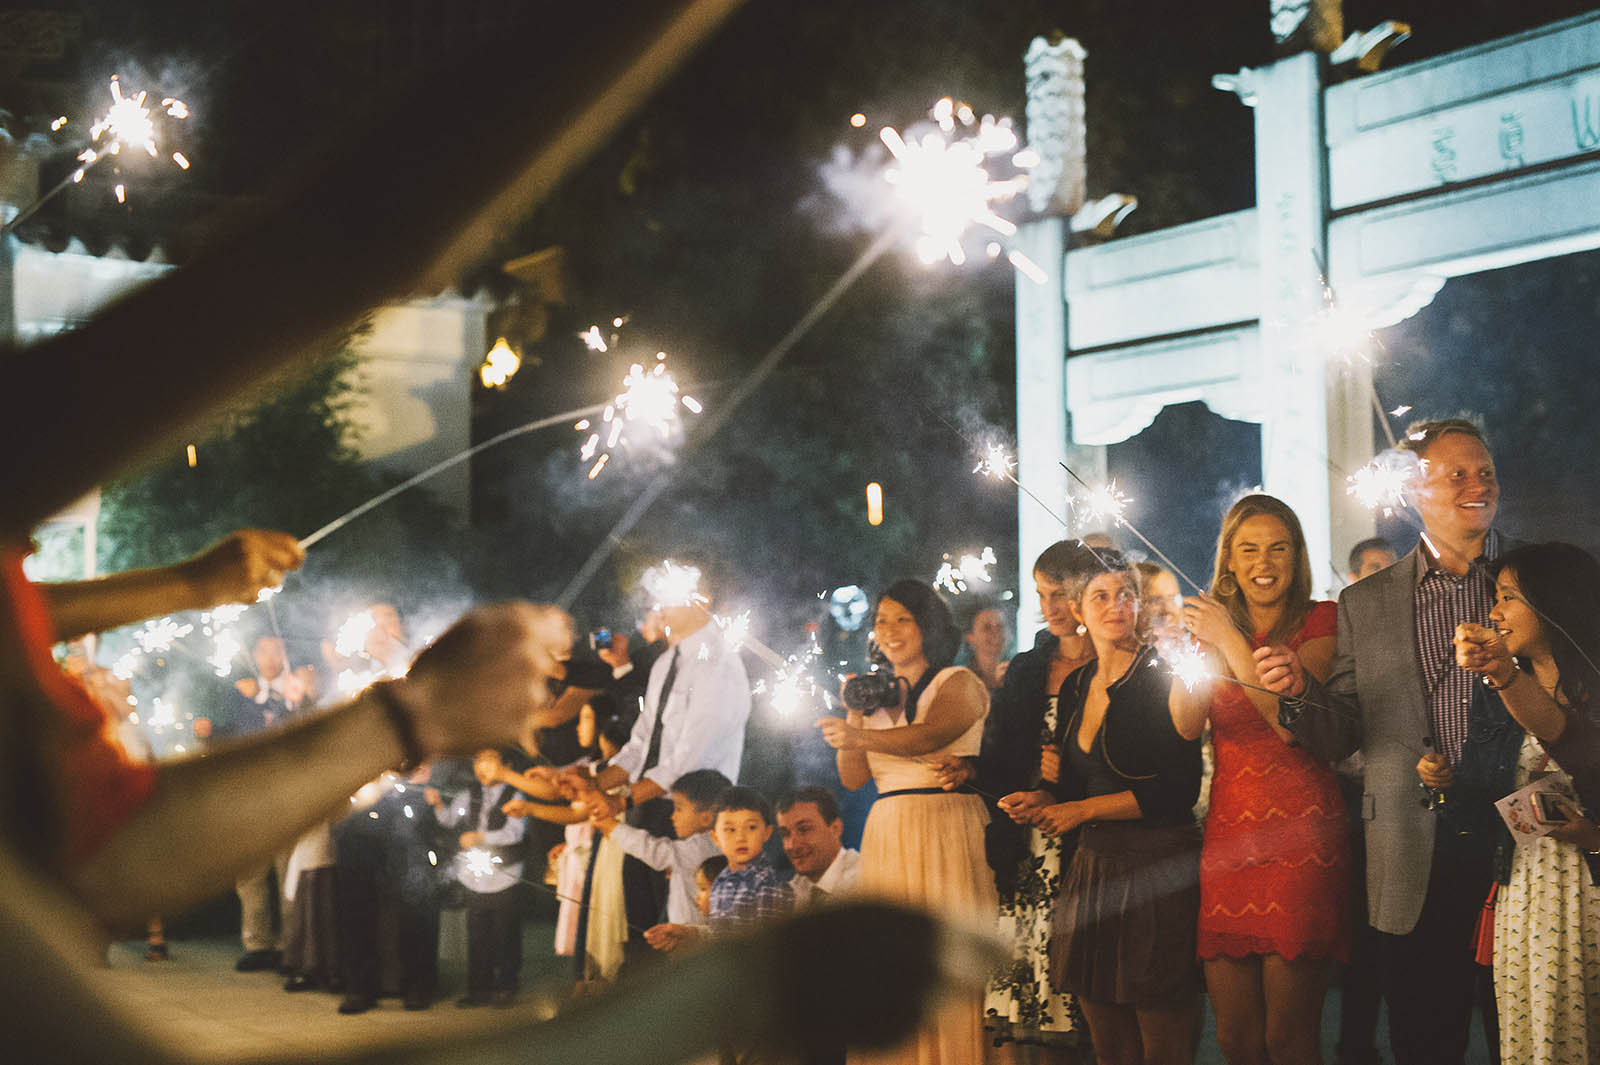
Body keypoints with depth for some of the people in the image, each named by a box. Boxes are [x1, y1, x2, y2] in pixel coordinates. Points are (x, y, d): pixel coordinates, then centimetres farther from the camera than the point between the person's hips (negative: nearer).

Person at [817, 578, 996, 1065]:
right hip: (887, 836, 6)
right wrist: (854, 714, 1)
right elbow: (853, 778, 13)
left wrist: (861, 735, -37)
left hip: (946, 827, -6)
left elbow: (930, 735, -22)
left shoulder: (958, 684, 0)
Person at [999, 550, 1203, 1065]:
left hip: (1159, 865, -6)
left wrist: (1082, 810, -9)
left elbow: (1180, 788, -14)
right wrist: (1043, 800, 4)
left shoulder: (1164, 678, -7)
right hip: (1094, 867, 6)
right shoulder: (1075, 686, 14)